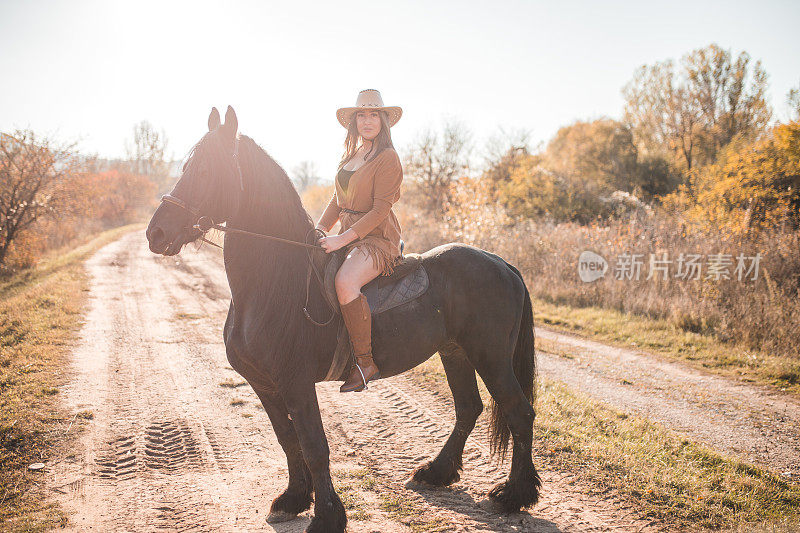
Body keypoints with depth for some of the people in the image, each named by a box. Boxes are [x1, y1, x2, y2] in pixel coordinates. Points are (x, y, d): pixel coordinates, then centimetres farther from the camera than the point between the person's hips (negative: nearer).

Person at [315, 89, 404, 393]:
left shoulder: (387, 159, -10)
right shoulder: (350, 155, 15)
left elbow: (380, 210, -16)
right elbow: (338, 199, 20)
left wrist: (341, 239, -21)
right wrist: (319, 230, 4)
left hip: (378, 238, -9)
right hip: (348, 237, 9)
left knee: (345, 282, -35)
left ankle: (366, 362, -23)